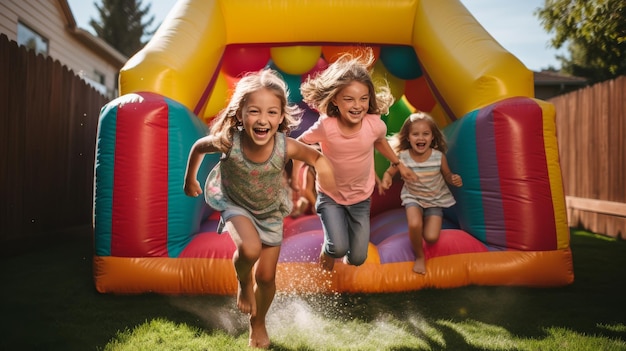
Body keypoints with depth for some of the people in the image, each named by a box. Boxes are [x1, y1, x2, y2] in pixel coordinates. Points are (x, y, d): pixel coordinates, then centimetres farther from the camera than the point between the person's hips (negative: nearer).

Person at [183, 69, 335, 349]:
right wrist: (190, 181, 3)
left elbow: (314, 156, -11)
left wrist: (323, 166, -30)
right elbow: (198, 147, -11)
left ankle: (258, 323, 41)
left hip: (270, 209, 2)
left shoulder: (286, 147, -34)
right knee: (249, 249, -31)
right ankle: (243, 282, 6)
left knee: (266, 277, 9)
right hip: (233, 201, -1)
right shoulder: (227, 142, -34)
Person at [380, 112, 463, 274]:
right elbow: (389, 172, -2)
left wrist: (454, 179, -25)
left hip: (436, 199, 0)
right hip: (413, 197, 0)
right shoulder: (403, 157, -19)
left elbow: (447, 175, -2)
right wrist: (386, 179, -25)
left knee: (431, 237, -14)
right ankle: (419, 256, 2)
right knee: (414, 225, -30)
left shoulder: (439, 156, -18)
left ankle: (426, 220, 25)